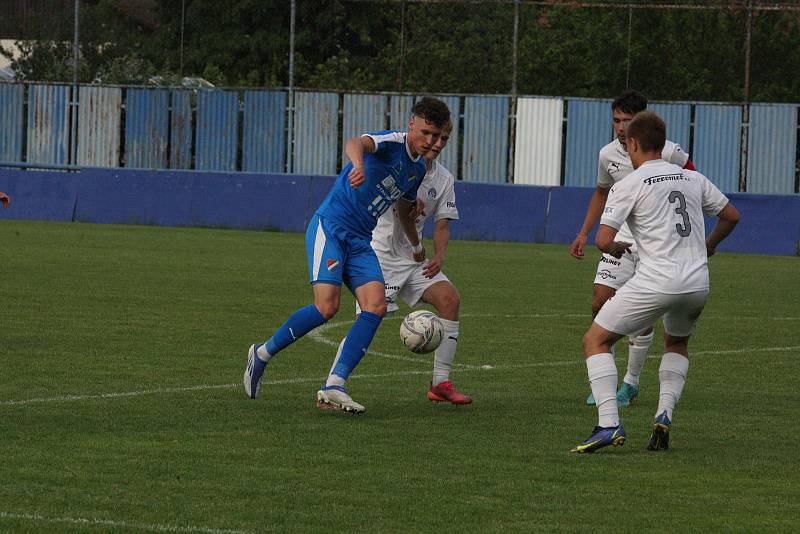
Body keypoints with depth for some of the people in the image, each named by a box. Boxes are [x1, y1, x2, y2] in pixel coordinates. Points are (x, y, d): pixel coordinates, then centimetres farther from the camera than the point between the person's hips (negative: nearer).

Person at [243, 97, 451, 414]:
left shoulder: (417, 170, 16)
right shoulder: (392, 143, -10)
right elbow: (356, 143, -34)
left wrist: (416, 248, 50)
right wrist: (359, 165, -58)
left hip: (360, 241, 8)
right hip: (330, 227, -8)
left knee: (376, 306, -14)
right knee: (326, 306, -22)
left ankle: (334, 387, -20)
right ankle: (262, 354, 1)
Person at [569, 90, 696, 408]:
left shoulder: (667, 152, -13)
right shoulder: (608, 154, 1)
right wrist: (584, 233, 14)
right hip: (620, 239, 4)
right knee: (600, 304, -7)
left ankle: (631, 383, 12)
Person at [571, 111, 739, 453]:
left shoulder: (627, 186, -1)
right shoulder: (693, 179, 14)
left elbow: (603, 240, -8)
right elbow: (731, 216, 24)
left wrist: (616, 248, 15)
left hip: (656, 281, -5)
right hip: (698, 283, 5)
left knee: (595, 341, 5)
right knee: (677, 343, 33)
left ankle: (609, 424, -11)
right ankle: (665, 414, 12)